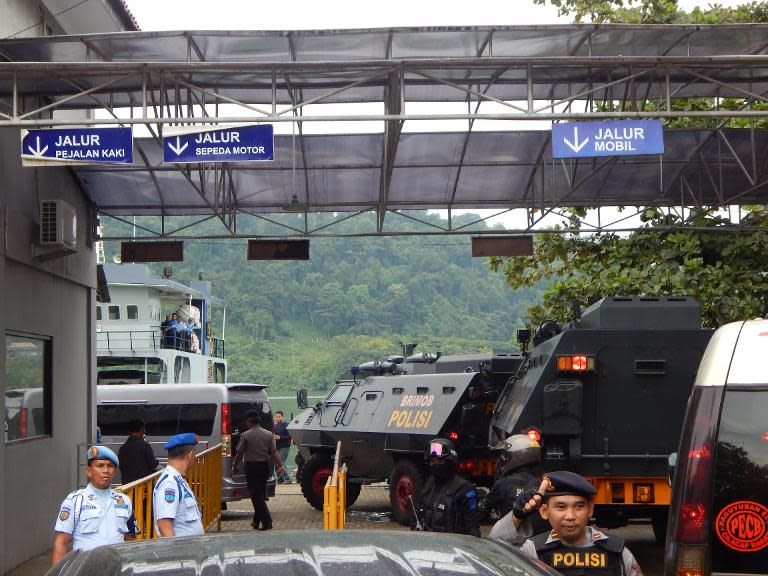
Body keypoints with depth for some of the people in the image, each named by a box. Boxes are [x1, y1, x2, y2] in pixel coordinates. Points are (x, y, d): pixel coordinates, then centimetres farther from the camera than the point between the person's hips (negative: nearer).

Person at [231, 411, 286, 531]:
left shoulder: (246, 435, -10)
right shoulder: (268, 434, 2)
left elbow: (240, 453, -5)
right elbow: (274, 452, -3)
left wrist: (235, 466, 9)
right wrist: (281, 466, -3)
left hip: (251, 467, -5)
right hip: (264, 466, 5)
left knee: (256, 495, -3)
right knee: (260, 494, 18)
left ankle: (267, 522, -12)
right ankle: (256, 521, 26)